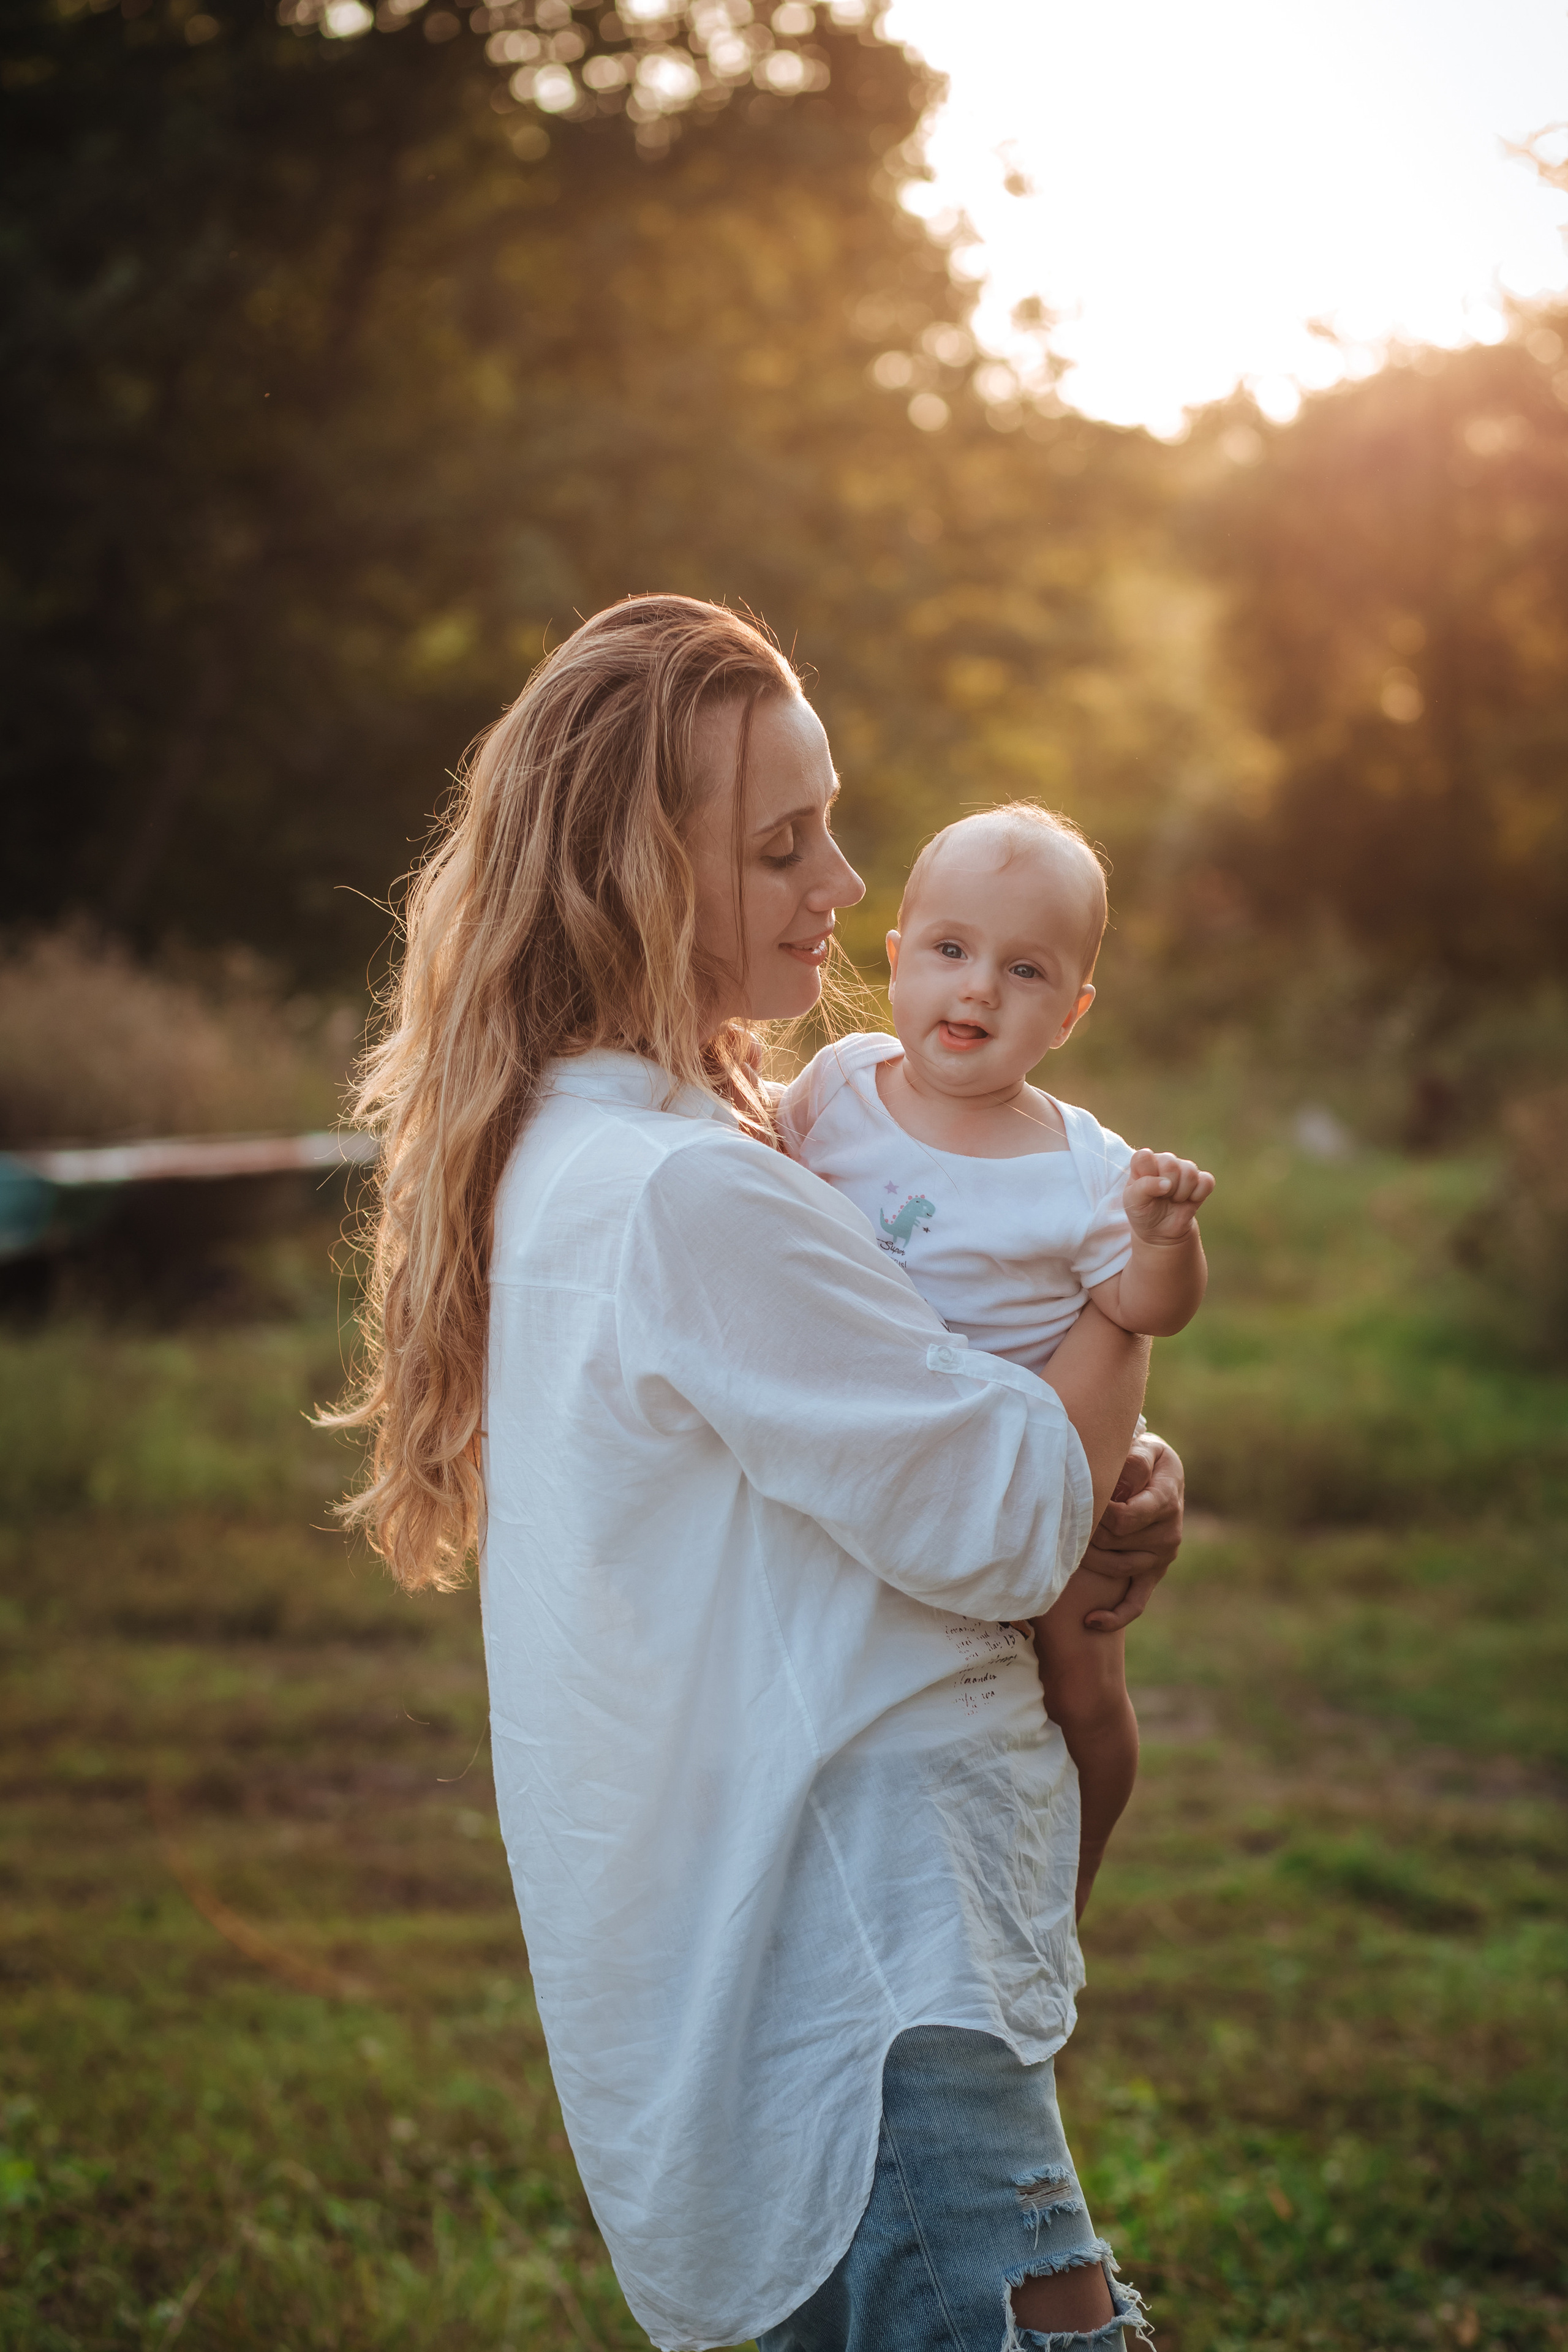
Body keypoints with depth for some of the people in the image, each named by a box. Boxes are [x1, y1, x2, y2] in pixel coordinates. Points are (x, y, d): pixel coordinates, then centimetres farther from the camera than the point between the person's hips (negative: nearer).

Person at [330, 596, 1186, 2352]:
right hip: (856, 1990, -10)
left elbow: (881, 1437, 18)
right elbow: (1002, 1528, -16)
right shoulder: (685, 1193, -20)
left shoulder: (574, 1148, 13)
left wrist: (1115, 1471, -1)